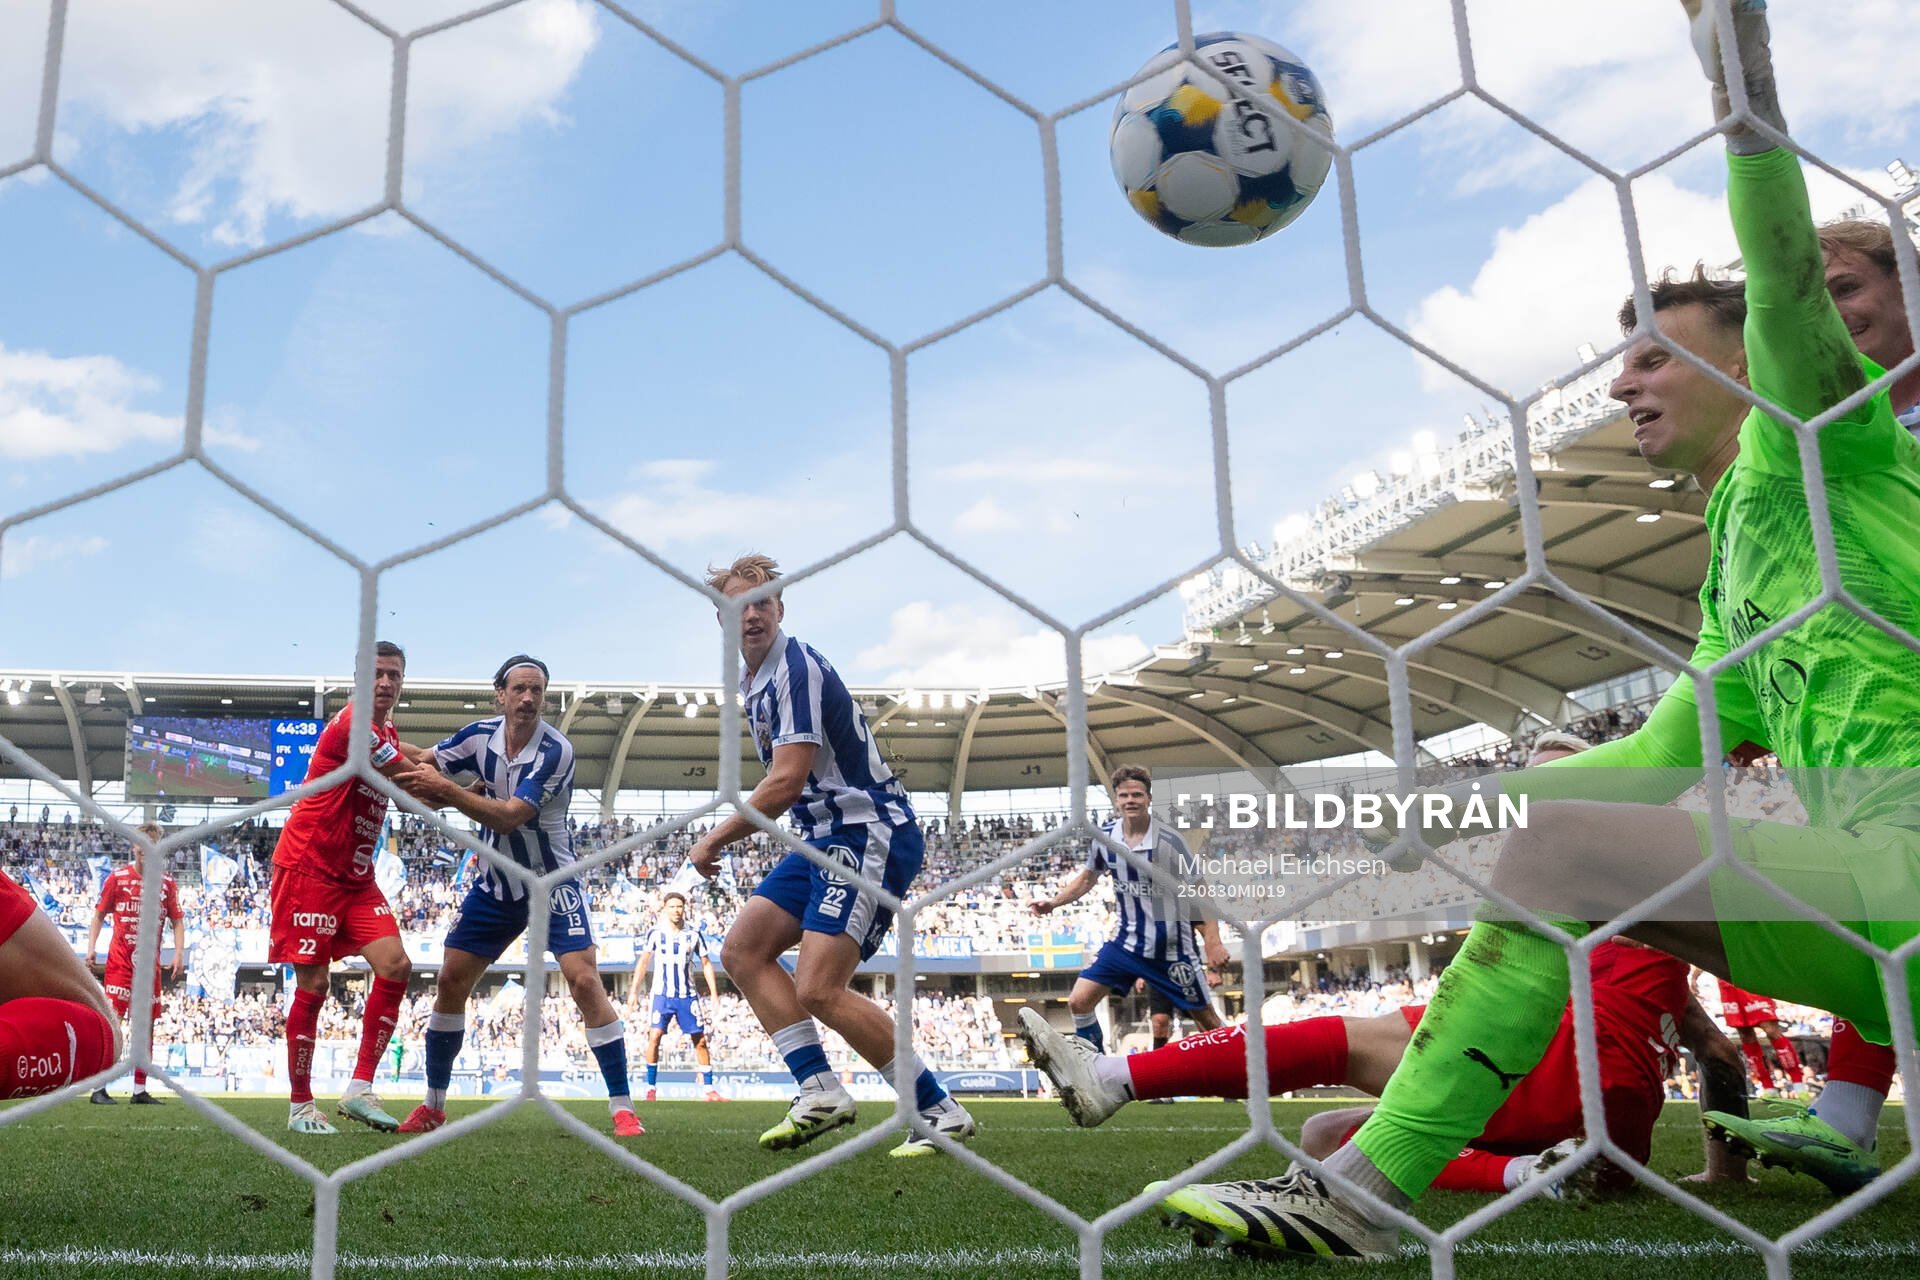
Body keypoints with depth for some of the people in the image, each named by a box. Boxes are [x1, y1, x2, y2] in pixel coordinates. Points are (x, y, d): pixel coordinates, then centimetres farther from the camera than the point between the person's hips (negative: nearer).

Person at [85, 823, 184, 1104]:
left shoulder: (167, 883, 5)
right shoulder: (117, 877, -1)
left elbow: (178, 921, 9)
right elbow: (98, 915, 6)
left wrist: (179, 954, -2)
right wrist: (91, 948, -5)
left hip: (150, 962, 3)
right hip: (119, 960, -3)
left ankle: (140, 1090, 11)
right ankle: (99, 1088, -8)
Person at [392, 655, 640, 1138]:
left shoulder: (555, 750, -21)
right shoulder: (479, 735, -5)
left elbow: (509, 818, -27)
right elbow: (423, 766, 6)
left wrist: (447, 790, -30)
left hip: (552, 883, -5)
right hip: (495, 883, 5)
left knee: (584, 980, -18)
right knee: (450, 981, 5)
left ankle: (622, 1107, -11)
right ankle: (433, 1106, 22)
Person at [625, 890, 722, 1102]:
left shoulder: (694, 934, 4)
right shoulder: (655, 933, 1)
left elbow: (706, 964, 9)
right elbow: (643, 962, 5)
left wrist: (714, 995, 5)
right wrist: (634, 991, -1)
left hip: (687, 996, 1)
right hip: (662, 995, -1)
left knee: (700, 1040, 0)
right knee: (654, 1036, -15)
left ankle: (710, 1089, 7)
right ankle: (651, 1087, -2)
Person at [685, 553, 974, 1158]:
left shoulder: (797, 668, -17)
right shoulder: (756, 680, 14)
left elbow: (786, 783, -22)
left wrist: (714, 840, -10)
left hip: (870, 835, -10)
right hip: (825, 837, 10)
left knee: (819, 989, -17)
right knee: (742, 951, 5)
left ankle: (941, 1112, -6)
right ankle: (821, 1093, 5)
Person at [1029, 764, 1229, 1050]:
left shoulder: (1169, 840, -17)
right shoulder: (1105, 837, -5)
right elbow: (1087, 877, 13)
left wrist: (1213, 943, -19)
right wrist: (1054, 902, -1)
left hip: (1172, 946, -4)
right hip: (1126, 940, 4)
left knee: (1208, 1022, 2)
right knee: (1078, 1002, -3)